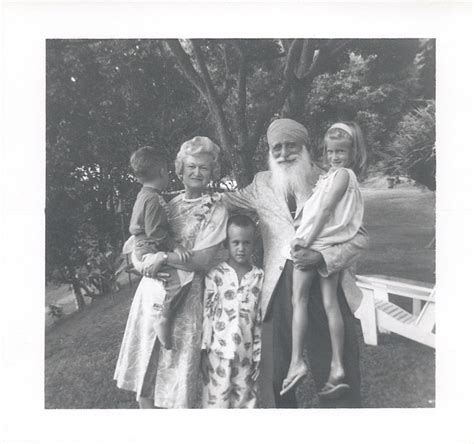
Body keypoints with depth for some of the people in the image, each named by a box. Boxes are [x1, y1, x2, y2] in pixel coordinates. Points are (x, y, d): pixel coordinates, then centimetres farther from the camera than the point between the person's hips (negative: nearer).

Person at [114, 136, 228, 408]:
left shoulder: (216, 209, -4)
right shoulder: (170, 204, 11)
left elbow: (203, 261, -13)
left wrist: (164, 257, -13)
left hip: (185, 297, -5)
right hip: (152, 291, 5)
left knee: (176, 380, 5)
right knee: (144, 378, 12)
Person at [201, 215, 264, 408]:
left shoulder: (259, 276, 2)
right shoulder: (215, 275, -4)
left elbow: (260, 318, 5)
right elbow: (206, 313, -2)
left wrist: (257, 355, 6)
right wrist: (204, 351, -3)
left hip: (246, 354, 2)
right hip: (219, 353, -2)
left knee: (245, 402, 12)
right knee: (216, 400, 3)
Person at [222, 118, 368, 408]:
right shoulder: (262, 185, 7)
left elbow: (359, 237, -1)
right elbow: (229, 201, 25)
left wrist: (323, 256, -16)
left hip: (326, 283, -1)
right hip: (280, 290, 2)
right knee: (275, 371, 10)